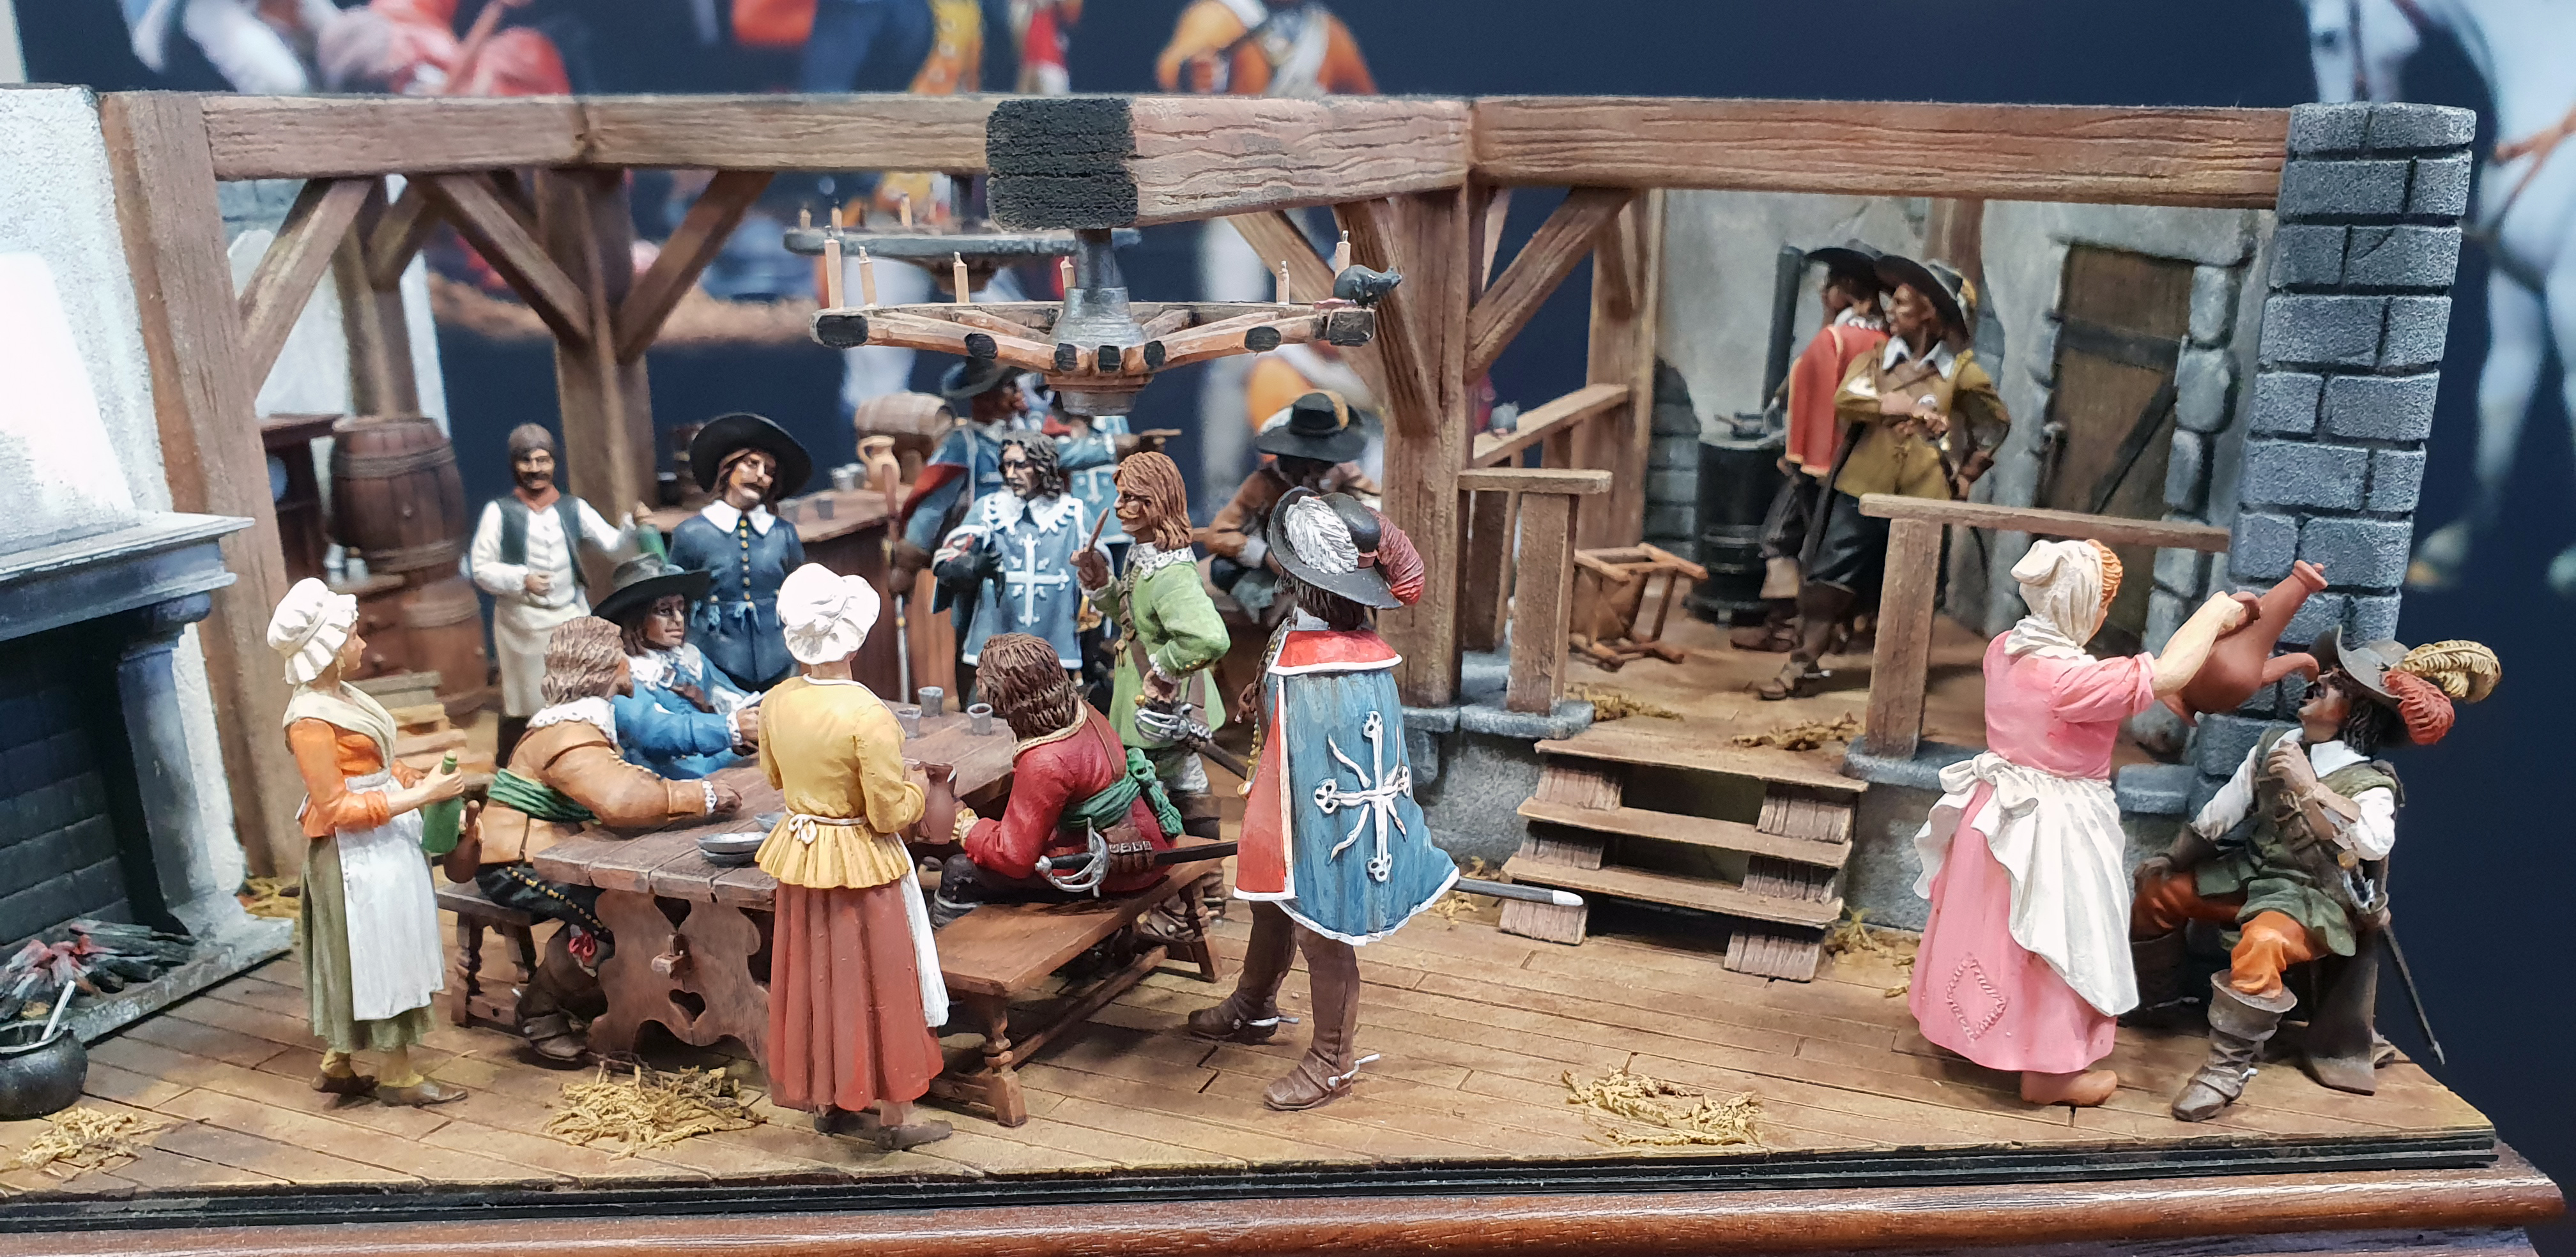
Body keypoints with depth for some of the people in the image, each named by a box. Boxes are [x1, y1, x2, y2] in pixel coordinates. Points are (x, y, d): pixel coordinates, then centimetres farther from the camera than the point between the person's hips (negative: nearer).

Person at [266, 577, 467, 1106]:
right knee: (380, 957, 1)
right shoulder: (310, 719, -21)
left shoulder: (341, 697, 8)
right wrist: (418, 796, -22)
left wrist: (421, 782, 3)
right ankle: (396, 1075, 13)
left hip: (381, 845, 10)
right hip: (357, 855, -10)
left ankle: (337, 1064, 30)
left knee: (363, 958, 18)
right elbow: (334, 808, -21)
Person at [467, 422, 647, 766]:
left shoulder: (573, 507, 3)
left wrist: (633, 526, -23)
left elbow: (615, 546, -3)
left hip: (571, 618, 3)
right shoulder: (499, 511, -4)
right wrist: (521, 579, -19)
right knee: (522, 707, 7)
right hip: (522, 623, -3)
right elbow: (479, 568, -3)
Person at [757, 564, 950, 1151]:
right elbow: (890, 814, -20)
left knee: (814, 979, 19)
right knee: (879, 985, 9)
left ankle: (826, 1101, 34)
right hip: (862, 864, -6)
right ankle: (894, 1117, 22)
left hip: (799, 857, 6)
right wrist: (915, 788, -2)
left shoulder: (776, 703, -6)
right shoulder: (868, 717, -26)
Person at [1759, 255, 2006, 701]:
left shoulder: (1962, 371, 2)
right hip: (1864, 488, 1)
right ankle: (1805, 663, 3)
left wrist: (1967, 474, 9)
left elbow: (1997, 423, 15)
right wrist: (1911, 407, -15)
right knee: (1830, 577, -3)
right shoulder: (1878, 359, 7)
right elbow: (1845, 399, -13)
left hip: (1922, 496, -1)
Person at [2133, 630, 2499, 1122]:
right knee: (2156, 889, 9)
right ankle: (2160, 1000, 31)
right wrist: (2172, 861, 14)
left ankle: (2230, 1066, -23)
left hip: (2315, 899, -8)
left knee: (2260, 943, -38)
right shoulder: (2276, 745, 0)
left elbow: (2374, 842, -41)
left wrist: (2311, 787, -45)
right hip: (2252, 873, 8)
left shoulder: (2370, 783, -19)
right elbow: (2223, 810, 9)